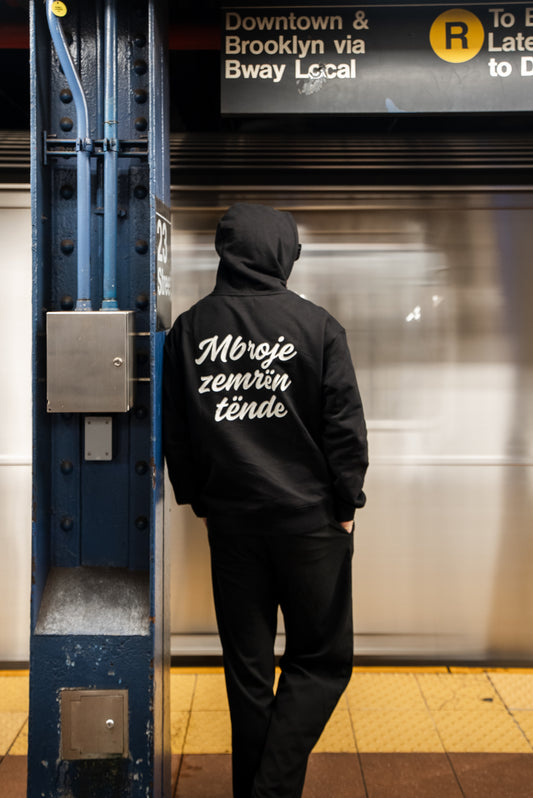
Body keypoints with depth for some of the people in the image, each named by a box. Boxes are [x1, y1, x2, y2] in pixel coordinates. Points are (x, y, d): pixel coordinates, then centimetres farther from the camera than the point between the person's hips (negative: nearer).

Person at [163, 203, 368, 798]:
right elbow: (345, 425, -6)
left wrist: (197, 499, 18)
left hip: (229, 518, 4)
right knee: (322, 659, 8)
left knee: (246, 665, 14)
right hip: (309, 516, -3)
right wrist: (346, 505, 5)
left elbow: (174, 430, 8)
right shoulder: (317, 325, -6)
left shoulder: (189, 329, 4)